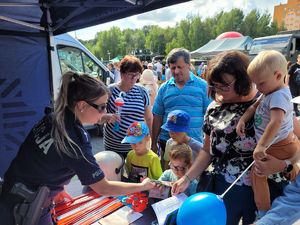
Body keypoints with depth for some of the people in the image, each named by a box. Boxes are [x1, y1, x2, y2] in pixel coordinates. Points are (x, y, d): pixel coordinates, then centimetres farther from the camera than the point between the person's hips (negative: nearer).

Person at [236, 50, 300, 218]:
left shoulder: (279, 96, -25)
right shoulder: (271, 92, 5)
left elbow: (276, 122, -38)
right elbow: (255, 106, 14)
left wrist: (261, 145, -40)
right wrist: (242, 120, -3)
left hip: (280, 146, -10)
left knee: (257, 172, -9)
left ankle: (264, 214, 1)